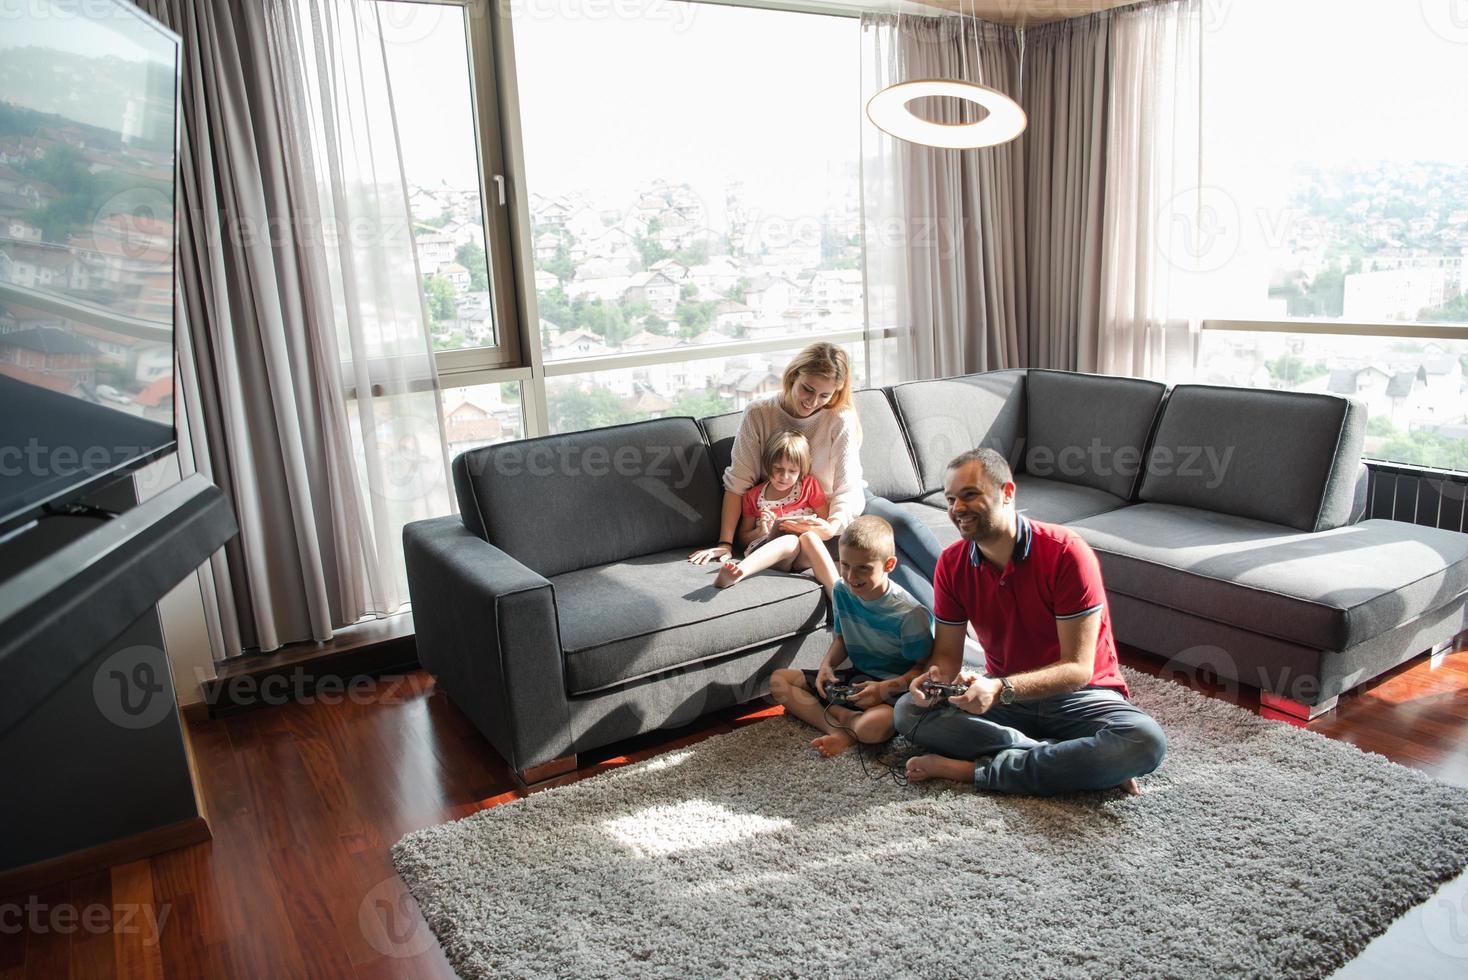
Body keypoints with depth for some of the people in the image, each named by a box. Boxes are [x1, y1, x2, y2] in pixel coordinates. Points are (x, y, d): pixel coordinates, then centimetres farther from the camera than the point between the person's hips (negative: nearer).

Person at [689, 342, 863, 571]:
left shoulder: (841, 421, -13)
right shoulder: (758, 413, -11)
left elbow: (848, 491, -16)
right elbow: (737, 483, -11)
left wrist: (832, 527, -37)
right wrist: (725, 543, -17)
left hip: (831, 519, 0)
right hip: (774, 527, 0)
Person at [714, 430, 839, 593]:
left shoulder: (810, 486, 15)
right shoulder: (754, 496, 15)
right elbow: (743, 537, 18)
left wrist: (805, 527, -6)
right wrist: (762, 531, -4)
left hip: (803, 557, 1)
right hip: (768, 551, -1)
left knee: (809, 538, -35)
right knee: (790, 541, -37)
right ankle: (739, 571, -64)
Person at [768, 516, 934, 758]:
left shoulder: (910, 614, -23)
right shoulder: (841, 591, -5)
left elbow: (925, 667, -15)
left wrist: (885, 688, -28)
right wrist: (827, 665, -9)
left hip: (895, 686, -7)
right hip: (856, 675, 7)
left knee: (873, 727, -42)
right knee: (778, 680, -3)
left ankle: (838, 716, -6)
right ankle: (841, 731, -19)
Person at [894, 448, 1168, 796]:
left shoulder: (1066, 553, -20)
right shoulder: (952, 564, -5)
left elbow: (1078, 668, -21)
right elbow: (947, 653, 0)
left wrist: (1000, 688, -36)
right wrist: (934, 677, -25)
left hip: (1078, 695, -3)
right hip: (1006, 696, 4)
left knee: (1146, 742, -34)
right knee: (907, 711, -20)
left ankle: (976, 770, -27)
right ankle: (1068, 761, -24)